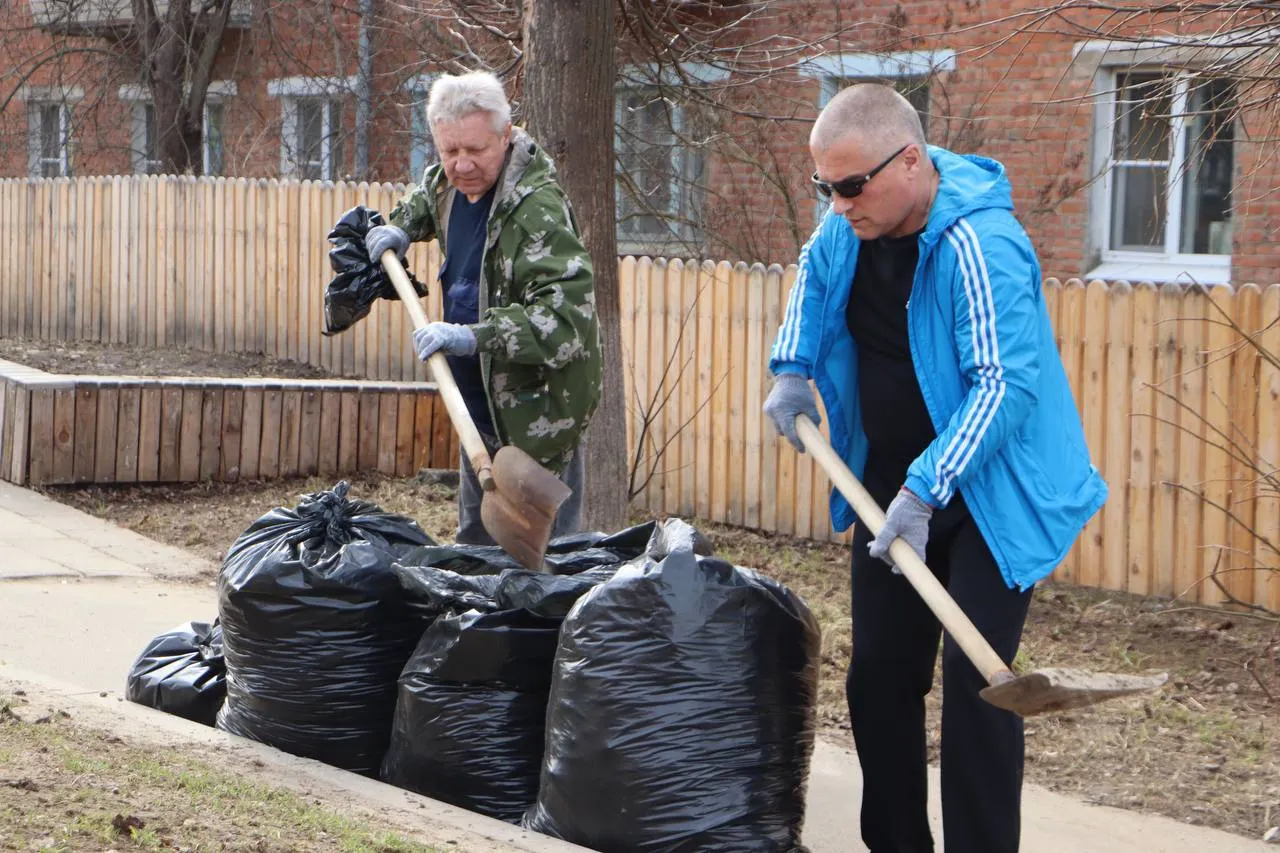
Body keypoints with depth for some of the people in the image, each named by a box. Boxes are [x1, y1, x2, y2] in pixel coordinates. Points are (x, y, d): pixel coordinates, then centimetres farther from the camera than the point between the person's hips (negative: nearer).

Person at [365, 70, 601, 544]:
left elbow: (566, 313, -39)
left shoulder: (538, 210, -28)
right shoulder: (451, 180, 1)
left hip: (535, 414, -9)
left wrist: (474, 338, -45)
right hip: (479, 405, 9)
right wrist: (399, 228, 11)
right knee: (475, 541, 22)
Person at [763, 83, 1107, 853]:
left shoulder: (980, 245, -27)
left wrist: (925, 492, -35)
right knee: (880, 675, 11)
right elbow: (814, 275, 21)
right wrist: (792, 370, 8)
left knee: (975, 684, -14)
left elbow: (1004, 384, -31)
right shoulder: (854, 224, -3)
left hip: (986, 495, -8)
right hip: (892, 490, 8)